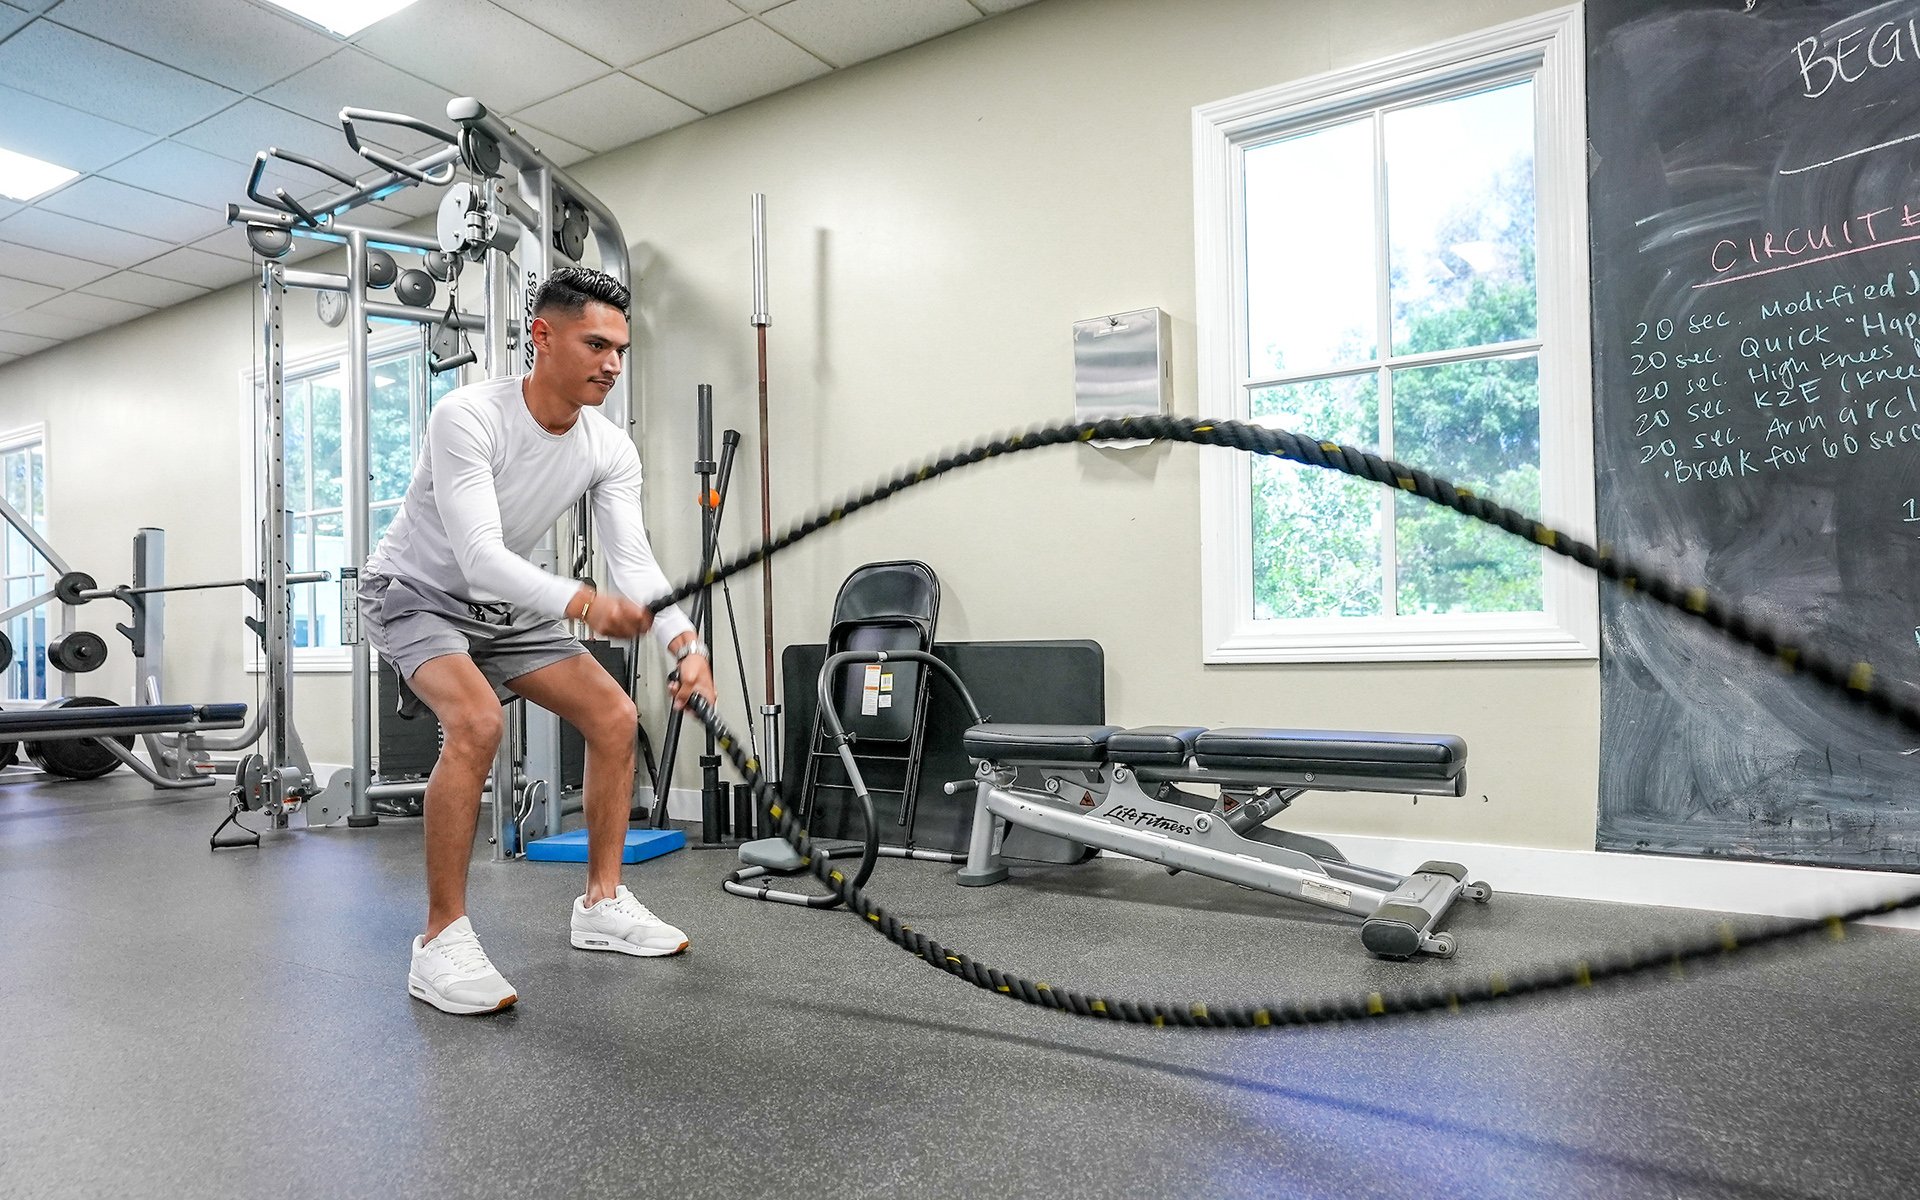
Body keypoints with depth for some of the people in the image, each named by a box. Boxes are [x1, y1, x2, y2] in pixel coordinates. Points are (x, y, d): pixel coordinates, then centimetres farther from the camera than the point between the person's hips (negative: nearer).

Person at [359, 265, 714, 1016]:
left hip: (506, 604, 7)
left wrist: (685, 643, -37)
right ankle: (441, 942, -20)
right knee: (476, 720, -33)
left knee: (615, 717, -3)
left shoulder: (610, 450, -12)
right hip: (417, 592, -6)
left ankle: (602, 905, 9)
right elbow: (479, 555, -39)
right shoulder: (467, 417, -30)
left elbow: (634, 560, -18)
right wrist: (583, 603, -57)